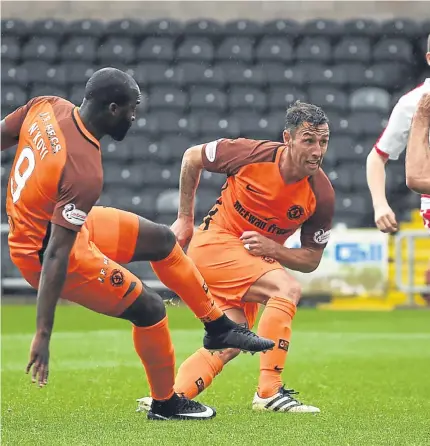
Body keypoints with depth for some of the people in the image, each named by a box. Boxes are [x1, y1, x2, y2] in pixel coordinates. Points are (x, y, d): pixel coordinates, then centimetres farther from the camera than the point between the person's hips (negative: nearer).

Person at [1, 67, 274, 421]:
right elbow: (55, 255, -32)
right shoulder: (86, 171, -33)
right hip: (42, 250, -9)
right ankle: (166, 404, 22)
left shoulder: (48, 106, -12)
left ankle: (218, 326, 32)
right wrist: (43, 335, -29)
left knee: (161, 239, 17)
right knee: (149, 308, 2)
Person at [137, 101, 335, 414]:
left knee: (230, 345, -5)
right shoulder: (253, 154, -21)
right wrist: (185, 219, 2)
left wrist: (272, 249, -22)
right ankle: (269, 391, -30)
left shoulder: (322, 195, -12)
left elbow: (311, 260, -2)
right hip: (215, 242, -6)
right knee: (288, 289, -26)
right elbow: (192, 158, -2)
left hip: (258, 257, 6)